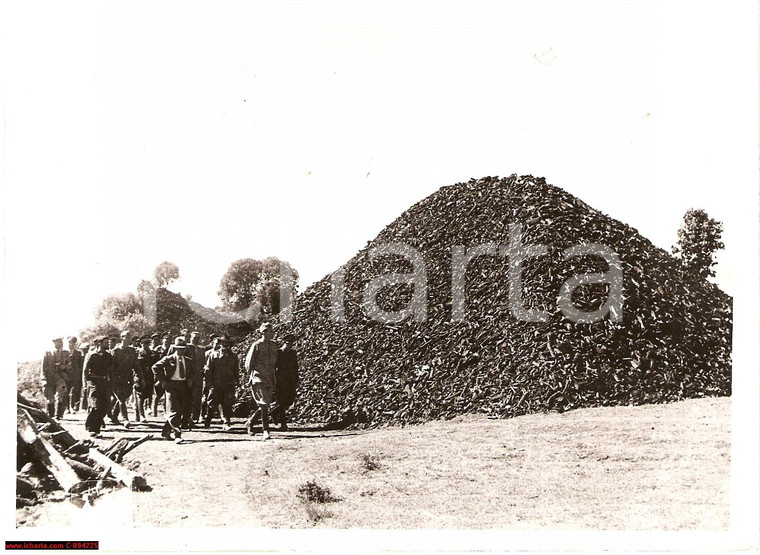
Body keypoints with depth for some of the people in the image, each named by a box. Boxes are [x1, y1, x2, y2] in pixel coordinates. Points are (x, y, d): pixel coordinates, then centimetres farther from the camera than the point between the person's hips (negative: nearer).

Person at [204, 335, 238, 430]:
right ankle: (206, 422, 13)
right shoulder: (214, 354, 4)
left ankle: (226, 423, 2)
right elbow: (208, 369, 3)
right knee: (212, 404, 0)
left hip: (229, 386, 2)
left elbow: (236, 371, 18)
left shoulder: (234, 356, 13)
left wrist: (235, 382, 10)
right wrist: (209, 382, -3)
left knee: (227, 405, -2)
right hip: (216, 385, -2)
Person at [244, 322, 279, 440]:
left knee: (265, 404, 9)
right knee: (264, 404, -13)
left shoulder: (274, 345, 11)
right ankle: (265, 431, -12)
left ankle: (250, 423, 29)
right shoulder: (256, 345, -7)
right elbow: (248, 363, -2)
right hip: (258, 379, -6)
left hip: (270, 379, 6)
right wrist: (251, 376, 2)